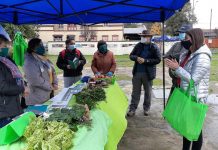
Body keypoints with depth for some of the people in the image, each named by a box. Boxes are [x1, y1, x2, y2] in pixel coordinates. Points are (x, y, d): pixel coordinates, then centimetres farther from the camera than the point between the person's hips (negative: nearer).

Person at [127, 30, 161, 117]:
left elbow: (158, 59, -12)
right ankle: (132, 109, 13)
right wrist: (137, 58, -13)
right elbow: (131, 55, 10)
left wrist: (145, 60, -19)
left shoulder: (154, 47, -4)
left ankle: (146, 108, 26)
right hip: (137, 72, 2)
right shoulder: (138, 46, 6)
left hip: (148, 73, -2)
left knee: (148, 92, 11)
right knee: (135, 92, 7)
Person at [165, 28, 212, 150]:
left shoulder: (202, 58, -20)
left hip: (195, 98, -9)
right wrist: (175, 68, -6)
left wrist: (177, 68, -23)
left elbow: (193, 80, -25)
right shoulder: (188, 54, 7)